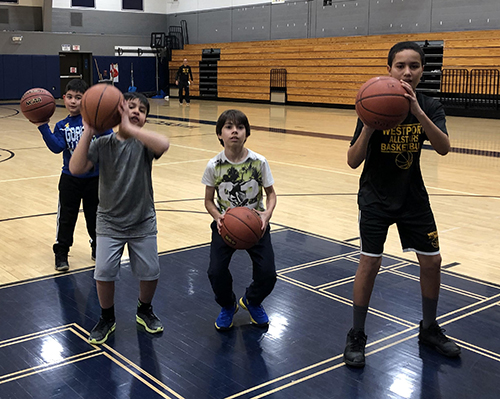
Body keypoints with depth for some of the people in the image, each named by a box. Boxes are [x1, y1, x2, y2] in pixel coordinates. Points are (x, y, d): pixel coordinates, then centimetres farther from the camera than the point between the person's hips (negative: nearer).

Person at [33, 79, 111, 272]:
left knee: (95, 215, 12)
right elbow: (57, 147, -14)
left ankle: (97, 248, 31)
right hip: (70, 178, 2)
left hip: (94, 178, -2)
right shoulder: (62, 126, 2)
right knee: (66, 216, 6)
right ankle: (61, 253, 20)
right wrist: (43, 127, -22)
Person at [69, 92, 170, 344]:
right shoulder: (102, 144, -6)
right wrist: (88, 132, -26)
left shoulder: (143, 143, -9)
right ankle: (107, 318, 21)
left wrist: (129, 128, -38)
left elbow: (163, 145, -34)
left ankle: (144, 310, 35)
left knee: (150, 273, 4)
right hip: (110, 222, 0)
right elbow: (76, 168, -20)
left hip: (143, 222, 0)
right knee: (104, 273, -7)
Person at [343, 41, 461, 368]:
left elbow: (443, 148, -25)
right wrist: (368, 127, -35)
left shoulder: (430, 107, -7)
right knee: (370, 262, -9)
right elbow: (353, 161, -18)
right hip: (376, 197, -3)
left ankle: (429, 329, 29)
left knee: (432, 261, 6)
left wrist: (417, 111, -38)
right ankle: (357, 337, 9)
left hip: (413, 196, 4)